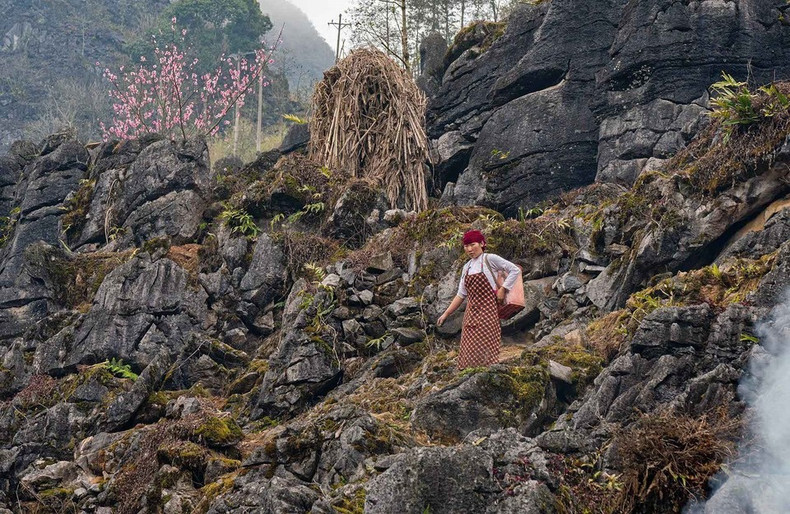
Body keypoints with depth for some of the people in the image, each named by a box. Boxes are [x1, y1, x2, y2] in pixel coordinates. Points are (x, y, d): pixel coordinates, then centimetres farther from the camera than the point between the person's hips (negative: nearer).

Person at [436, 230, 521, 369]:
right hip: (471, 311, 6)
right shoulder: (466, 267, 16)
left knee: (485, 349, -12)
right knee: (470, 349, 0)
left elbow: (515, 270, -4)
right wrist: (446, 313, 14)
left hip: (487, 310, -6)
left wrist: (503, 289, -9)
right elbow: (461, 294, 18)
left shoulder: (490, 259, -3)